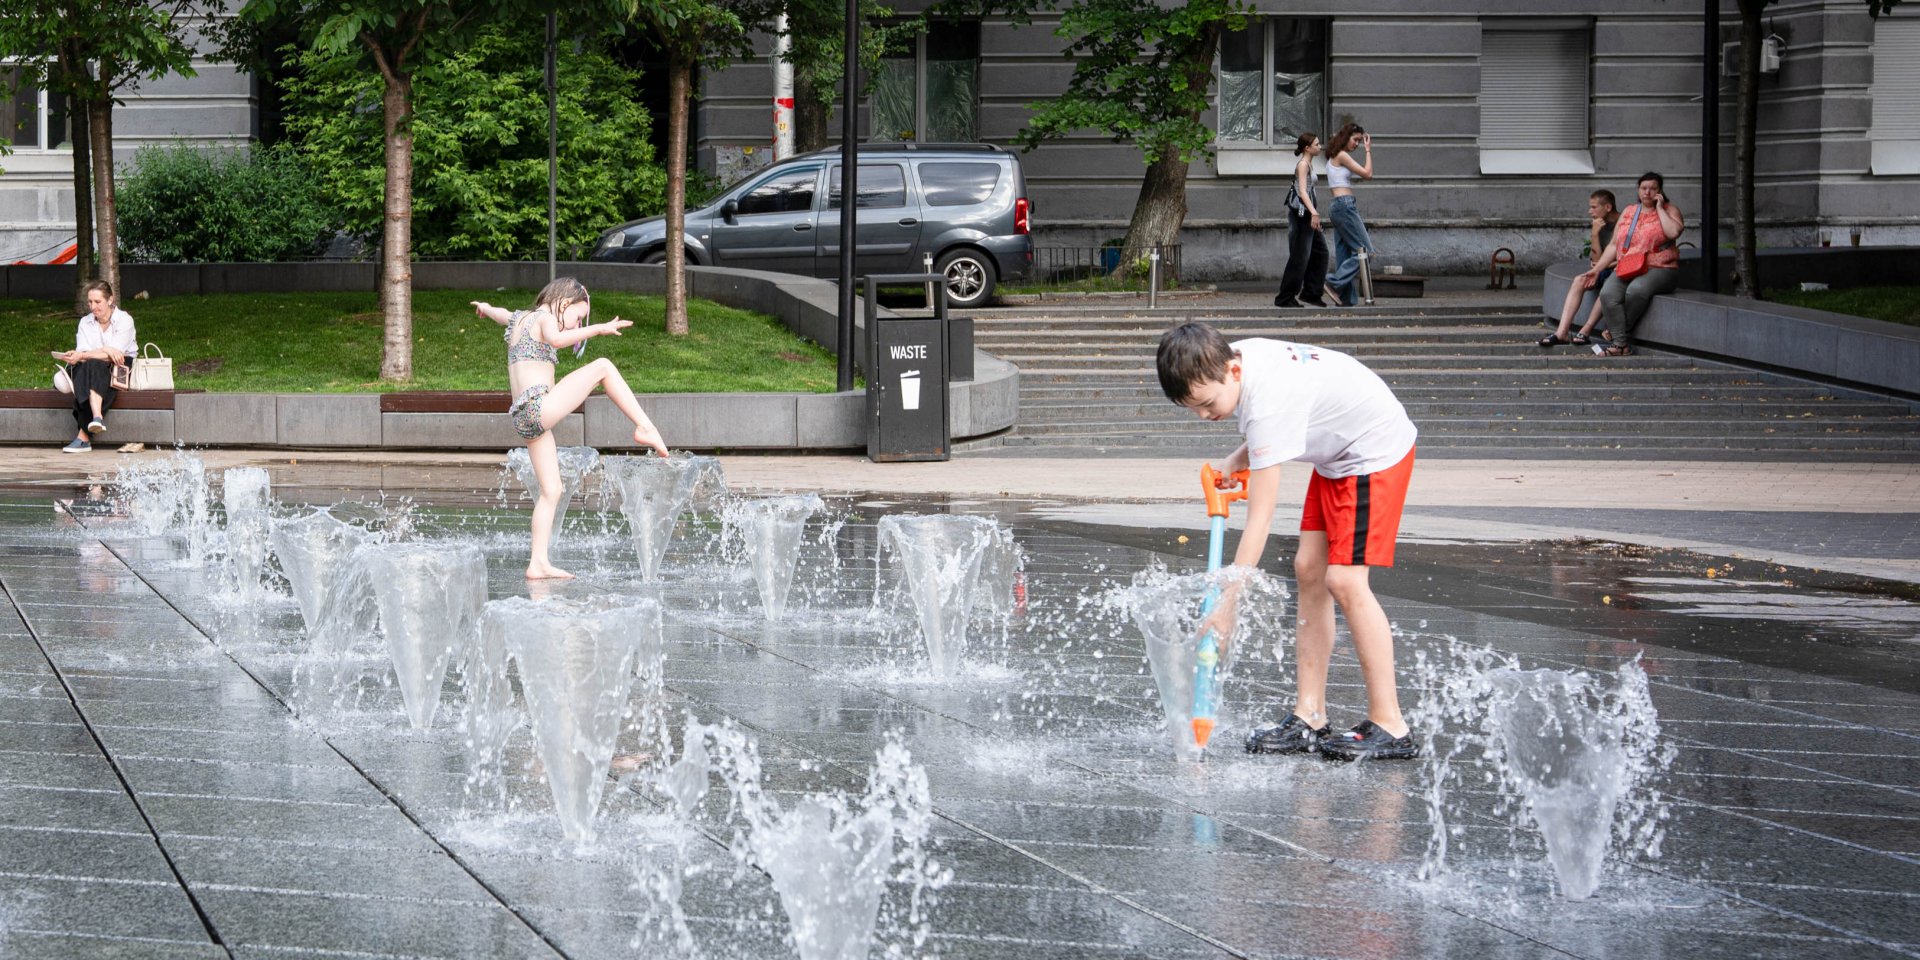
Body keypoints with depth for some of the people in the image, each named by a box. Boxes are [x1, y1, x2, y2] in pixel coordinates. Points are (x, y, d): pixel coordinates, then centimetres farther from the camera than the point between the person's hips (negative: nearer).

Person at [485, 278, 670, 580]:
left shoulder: (520, 319, 24)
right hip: (539, 407, -9)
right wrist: (598, 329, -34)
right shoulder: (545, 317, -2)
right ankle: (645, 427, -11)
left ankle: (538, 563, 3)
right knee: (603, 367, -4)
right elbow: (557, 339, -27)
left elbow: (501, 314, 49)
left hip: (522, 417, 9)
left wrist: (486, 308, 71)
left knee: (551, 491, 8)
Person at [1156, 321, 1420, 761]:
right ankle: (1310, 720, 3)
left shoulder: (1267, 403, -34)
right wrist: (1235, 463, -3)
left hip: (1376, 450, -10)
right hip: (1337, 450, 10)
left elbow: (1259, 521, -33)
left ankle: (1390, 727, -13)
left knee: (1344, 580, -17)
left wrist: (1228, 605, -32)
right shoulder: (1233, 359, -8)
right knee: (1308, 569, 3)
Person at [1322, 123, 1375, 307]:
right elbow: (1367, 174, -9)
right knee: (1364, 250, -9)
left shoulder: (1335, 158, 21)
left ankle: (1347, 298, 8)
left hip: (1339, 207, 10)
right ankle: (1334, 282, -13)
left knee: (1345, 256, 9)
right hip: (1345, 204, -10)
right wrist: (1368, 151, -2)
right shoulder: (1342, 156, -8)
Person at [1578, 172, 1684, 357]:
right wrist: (1596, 269, 9)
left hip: (1658, 270, -4)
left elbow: (1673, 232, -16)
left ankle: (1615, 331, -18)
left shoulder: (1669, 210, 7)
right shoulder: (1628, 212, 19)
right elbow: (1614, 246, 18)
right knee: (1608, 294, -29)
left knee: (1636, 290, -37)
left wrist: (1659, 208, -6)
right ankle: (1621, 344, -33)